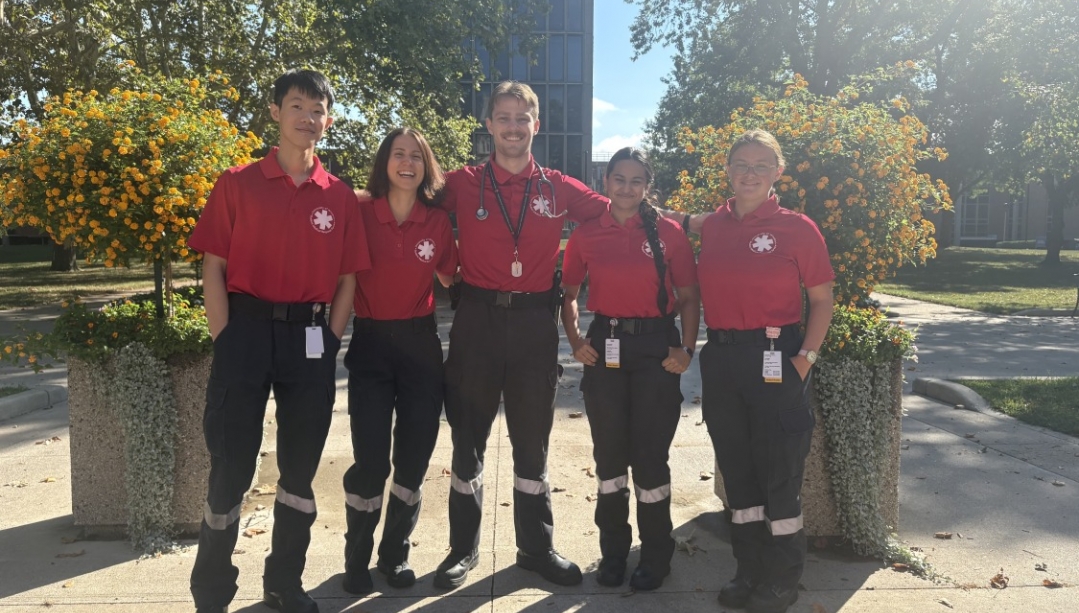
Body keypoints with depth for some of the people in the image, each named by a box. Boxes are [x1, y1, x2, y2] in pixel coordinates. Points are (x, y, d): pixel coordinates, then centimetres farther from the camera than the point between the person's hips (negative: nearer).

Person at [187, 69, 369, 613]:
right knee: (231, 464, 2)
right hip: (246, 329, -2)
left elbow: (348, 278, 9)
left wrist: (330, 341, 0)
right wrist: (225, 341, -8)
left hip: (310, 336, 2)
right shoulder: (236, 185, 2)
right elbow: (213, 267, 0)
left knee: (300, 466, 10)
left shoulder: (340, 197, 7)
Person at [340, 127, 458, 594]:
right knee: (370, 458, -3)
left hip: (421, 344, 2)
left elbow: (453, 278, 13)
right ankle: (357, 559, 19)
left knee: (414, 456, 7)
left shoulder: (438, 222, 2)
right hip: (370, 344, -2)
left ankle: (396, 554, 26)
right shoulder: (360, 213, -4)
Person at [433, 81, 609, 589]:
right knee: (468, 438, 8)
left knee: (532, 441, 12)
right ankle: (463, 548, 24)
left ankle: (537, 546, 26)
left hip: (535, 324, 1)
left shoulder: (559, 189, 5)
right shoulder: (462, 185, 2)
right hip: (477, 321, -1)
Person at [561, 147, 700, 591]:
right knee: (609, 451, 10)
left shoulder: (669, 233, -1)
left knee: (650, 453, 3)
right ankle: (613, 551, 27)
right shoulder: (586, 235, 3)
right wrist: (576, 341, -3)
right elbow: (569, 295, 11)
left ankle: (656, 556, 22)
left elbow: (689, 297, 1)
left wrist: (687, 349, -9)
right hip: (605, 346, 2)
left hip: (656, 346, -2)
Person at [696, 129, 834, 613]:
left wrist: (807, 356, -11)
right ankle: (749, 570, 29)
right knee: (736, 467, 13)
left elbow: (822, 299, -2)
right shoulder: (712, 226, 6)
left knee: (778, 471, 4)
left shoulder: (796, 228, -4)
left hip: (775, 359, -4)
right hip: (721, 359, 4)